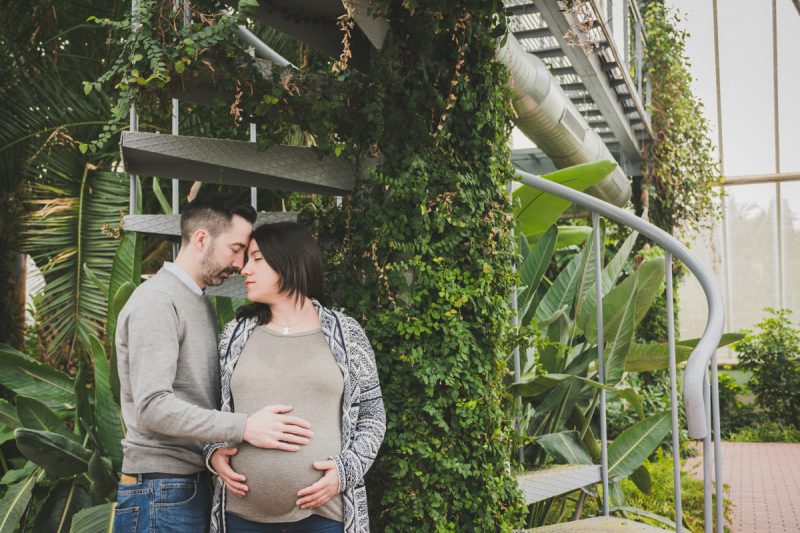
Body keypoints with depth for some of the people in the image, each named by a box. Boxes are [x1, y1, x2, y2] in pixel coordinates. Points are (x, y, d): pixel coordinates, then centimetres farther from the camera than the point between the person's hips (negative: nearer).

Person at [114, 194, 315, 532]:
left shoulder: (200, 302, 15)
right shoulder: (157, 302, -14)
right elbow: (152, 406, -24)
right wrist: (243, 427, -28)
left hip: (198, 482, 9)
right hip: (162, 489, -9)